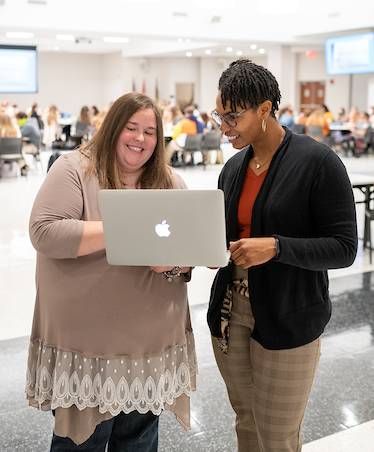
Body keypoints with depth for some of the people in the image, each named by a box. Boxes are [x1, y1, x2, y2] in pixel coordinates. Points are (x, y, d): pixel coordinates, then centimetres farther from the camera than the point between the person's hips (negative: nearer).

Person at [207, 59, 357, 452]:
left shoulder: (317, 162, -14)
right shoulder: (233, 167, 6)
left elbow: (344, 248, -15)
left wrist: (276, 247, -27)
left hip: (287, 320, -6)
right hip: (229, 312, 6)